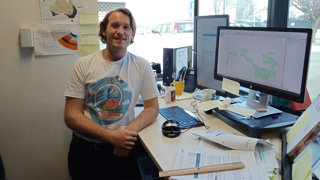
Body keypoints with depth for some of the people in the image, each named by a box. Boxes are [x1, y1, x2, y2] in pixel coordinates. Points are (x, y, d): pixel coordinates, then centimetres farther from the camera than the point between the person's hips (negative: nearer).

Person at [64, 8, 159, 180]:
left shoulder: (142, 66, -2)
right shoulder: (83, 65, -3)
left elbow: (152, 107, 1)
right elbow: (71, 116, -6)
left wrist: (130, 130, -19)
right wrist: (111, 136, -19)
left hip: (123, 148, 1)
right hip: (85, 149, 0)